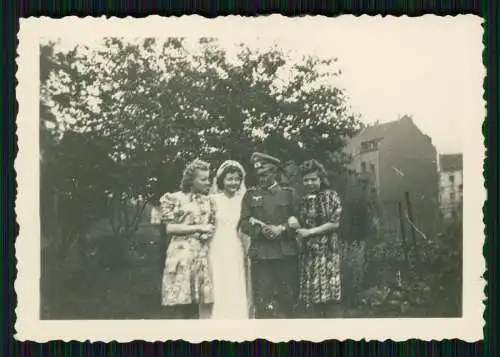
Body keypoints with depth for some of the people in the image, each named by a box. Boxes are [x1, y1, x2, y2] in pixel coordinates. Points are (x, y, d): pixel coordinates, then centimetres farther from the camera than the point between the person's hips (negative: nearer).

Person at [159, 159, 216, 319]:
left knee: (205, 303, -5)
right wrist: (198, 228, -9)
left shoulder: (208, 201, 16)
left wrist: (208, 233, -2)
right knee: (181, 307, -5)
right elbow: (170, 228, -5)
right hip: (181, 255, -4)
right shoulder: (172, 199, 1)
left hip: (203, 255, 4)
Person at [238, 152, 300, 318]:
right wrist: (261, 230, -14)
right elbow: (244, 223, 4)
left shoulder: (289, 194, 11)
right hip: (260, 253, 0)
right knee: (263, 300, -3)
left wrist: (282, 229, -12)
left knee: (287, 297, 3)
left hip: (286, 253, 0)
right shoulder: (250, 195, 12)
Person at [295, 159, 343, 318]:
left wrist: (309, 231, -8)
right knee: (310, 294, 3)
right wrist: (294, 224, 1)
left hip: (327, 251, -5)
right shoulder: (303, 200, 14)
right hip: (308, 253, 5)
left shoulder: (331, 196, -1)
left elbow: (334, 223, -8)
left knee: (329, 292, -7)